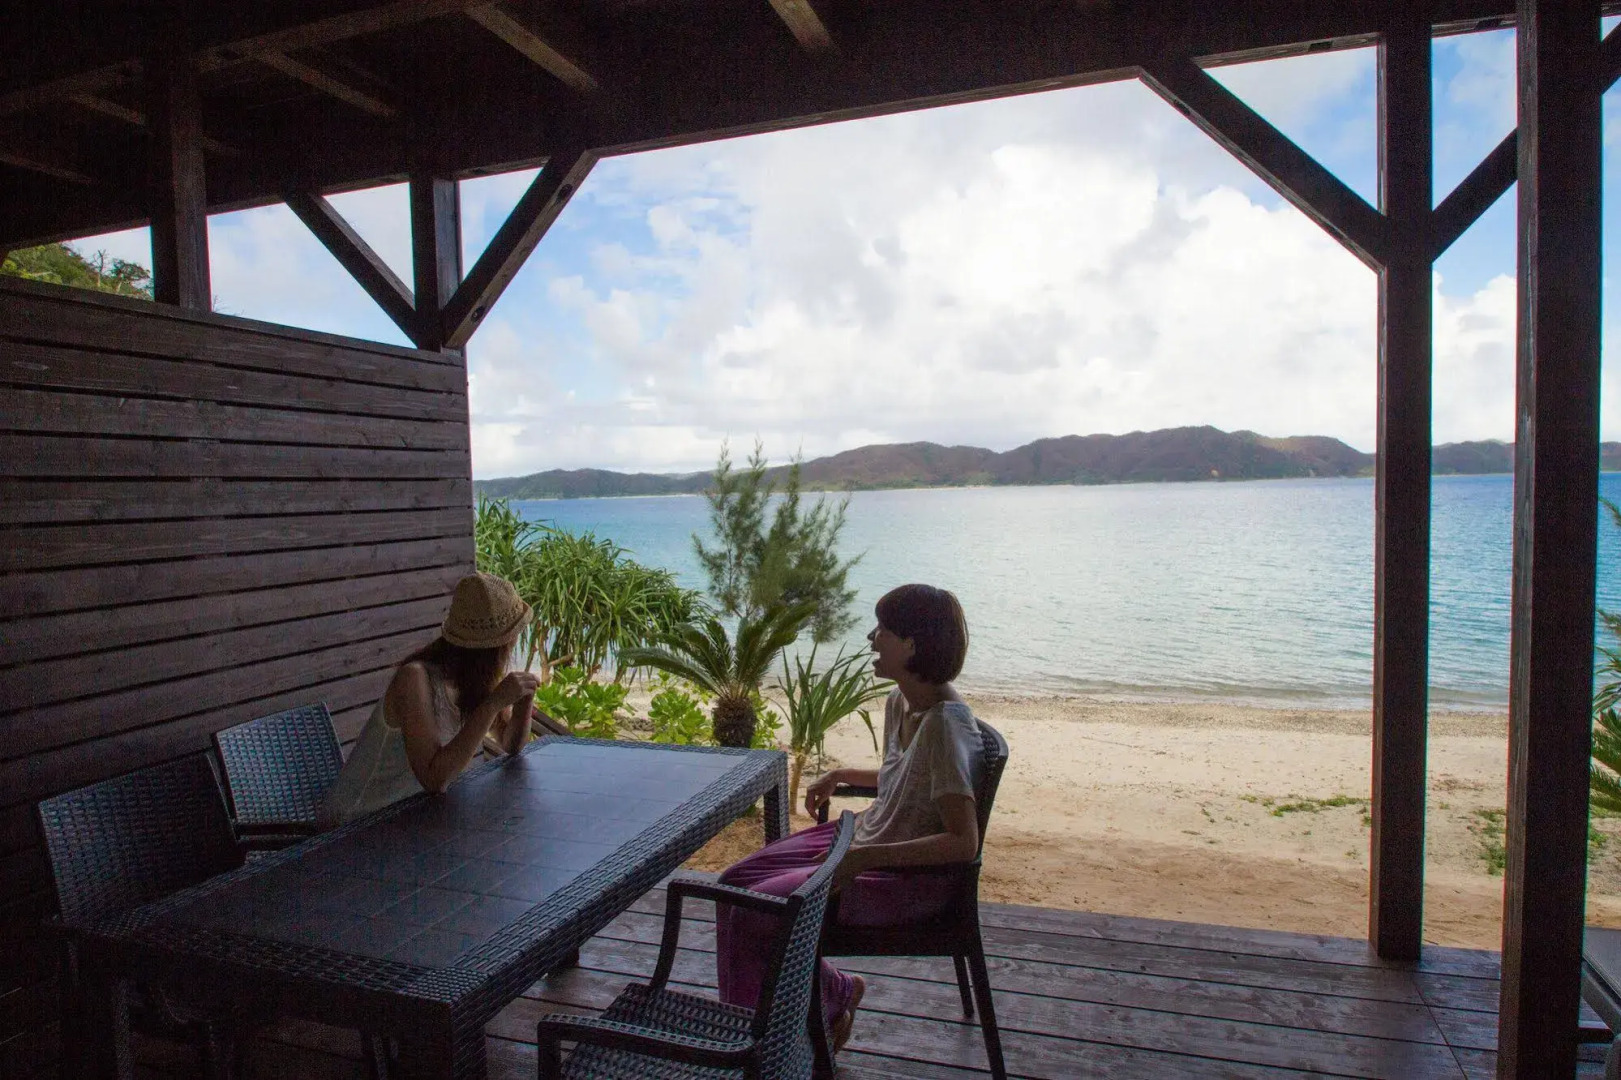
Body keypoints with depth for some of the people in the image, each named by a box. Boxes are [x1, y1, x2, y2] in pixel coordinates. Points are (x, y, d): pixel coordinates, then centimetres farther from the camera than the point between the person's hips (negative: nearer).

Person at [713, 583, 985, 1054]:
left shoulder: (945, 724, -26)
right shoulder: (899, 702, 2)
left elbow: (963, 843, -28)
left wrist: (868, 856, -30)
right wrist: (839, 776, 17)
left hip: (911, 876, -9)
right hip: (865, 841, 9)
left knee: (751, 914, -15)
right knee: (733, 885, 4)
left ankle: (832, 997, 14)